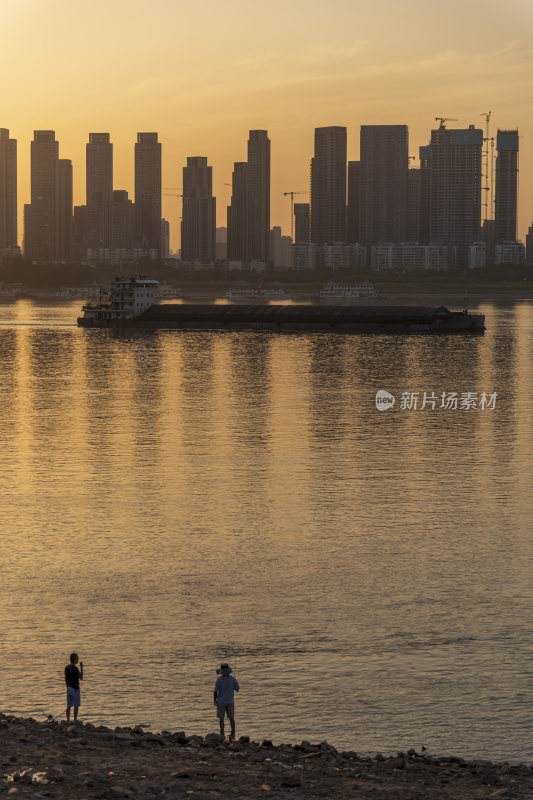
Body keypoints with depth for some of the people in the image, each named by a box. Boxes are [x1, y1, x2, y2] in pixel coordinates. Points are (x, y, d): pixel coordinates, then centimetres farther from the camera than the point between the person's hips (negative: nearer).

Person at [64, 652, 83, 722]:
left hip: (69, 689, 7)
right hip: (75, 689, -7)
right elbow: (81, 678, -12)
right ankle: (75, 721, 1)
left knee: (69, 706, 8)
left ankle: (68, 721, 7)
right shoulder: (75, 668, -17)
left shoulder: (67, 667, 7)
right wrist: (81, 667, -11)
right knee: (76, 706, 1)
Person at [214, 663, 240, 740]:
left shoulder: (219, 680, -13)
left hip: (221, 702, -2)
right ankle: (233, 734, 7)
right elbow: (237, 689, 1)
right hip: (230, 702, 2)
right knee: (231, 718, 10)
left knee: (221, 718, 7)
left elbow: (216, 691, -11)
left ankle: (222, 734, 5)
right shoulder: (233, 679, -8)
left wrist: (215, 700, 0)